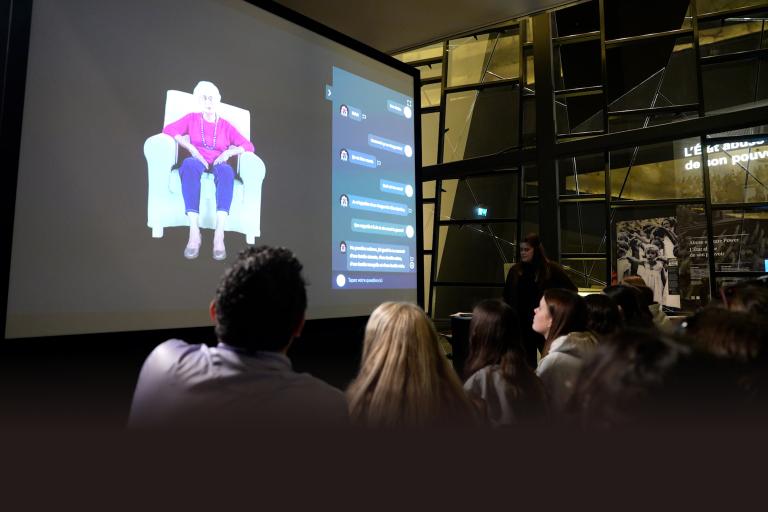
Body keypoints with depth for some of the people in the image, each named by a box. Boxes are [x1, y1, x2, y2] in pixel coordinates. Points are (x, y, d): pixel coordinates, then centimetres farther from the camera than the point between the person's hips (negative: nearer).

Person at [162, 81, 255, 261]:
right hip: (198, 162, 0)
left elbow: (248, 146, 11)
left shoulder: (225, 125, 19)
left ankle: (219, 235, -53)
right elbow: (169, 129, 3)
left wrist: (229, 152, -8)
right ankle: (194, 232, -50)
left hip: (217, 164, 0)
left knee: (226, 170, -39)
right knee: (189, 164, -39)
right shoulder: (192, 118, 19)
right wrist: (191, 148, -10)